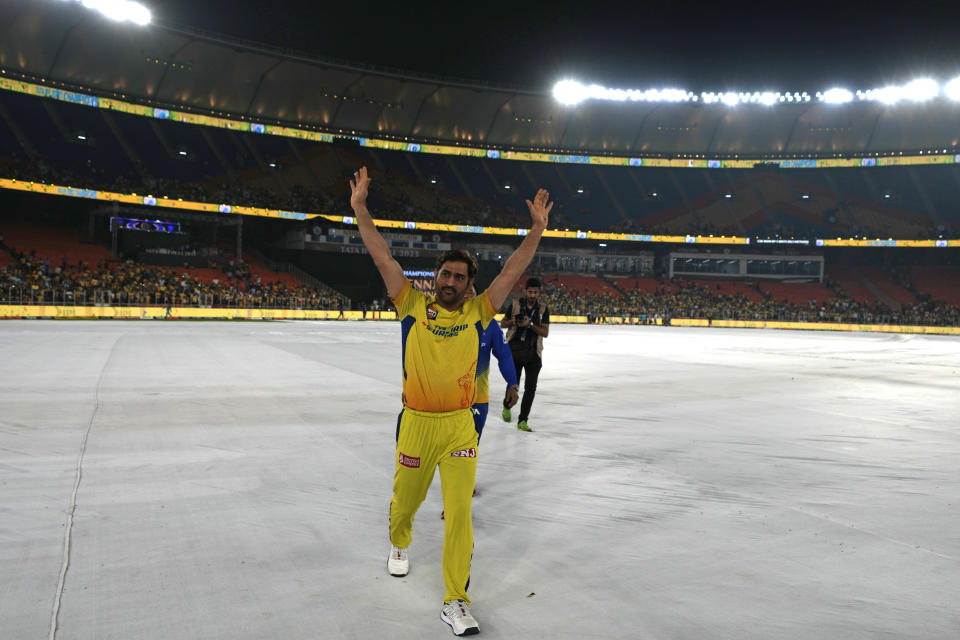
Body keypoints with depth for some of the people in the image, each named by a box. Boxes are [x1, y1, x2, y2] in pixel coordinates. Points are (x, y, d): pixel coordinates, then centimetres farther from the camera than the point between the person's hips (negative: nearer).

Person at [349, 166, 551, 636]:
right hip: (416, 423, 0)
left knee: (459, 513, -3)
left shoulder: (477, 313, 2)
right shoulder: (413, 306, -1)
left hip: (460, 425, 0)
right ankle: (399, 544, 54)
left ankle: (455, 602, 9)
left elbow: (513, 269, 2)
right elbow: (382, 256, -2)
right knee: (406, 499, 19)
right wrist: (359, 208, -5)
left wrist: (537, 228, -4)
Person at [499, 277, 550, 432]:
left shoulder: (543, 309, 5)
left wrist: (530, 324, -16)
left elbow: (545, 332, -2)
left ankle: (522, 421, 3)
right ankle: (507, 406, 35)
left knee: (531, 387, -5)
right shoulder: (515, 305, 5)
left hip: (533, 353, 1)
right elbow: (502, 324, 10)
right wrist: (513, 321, -11)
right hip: (515, 351, -1)